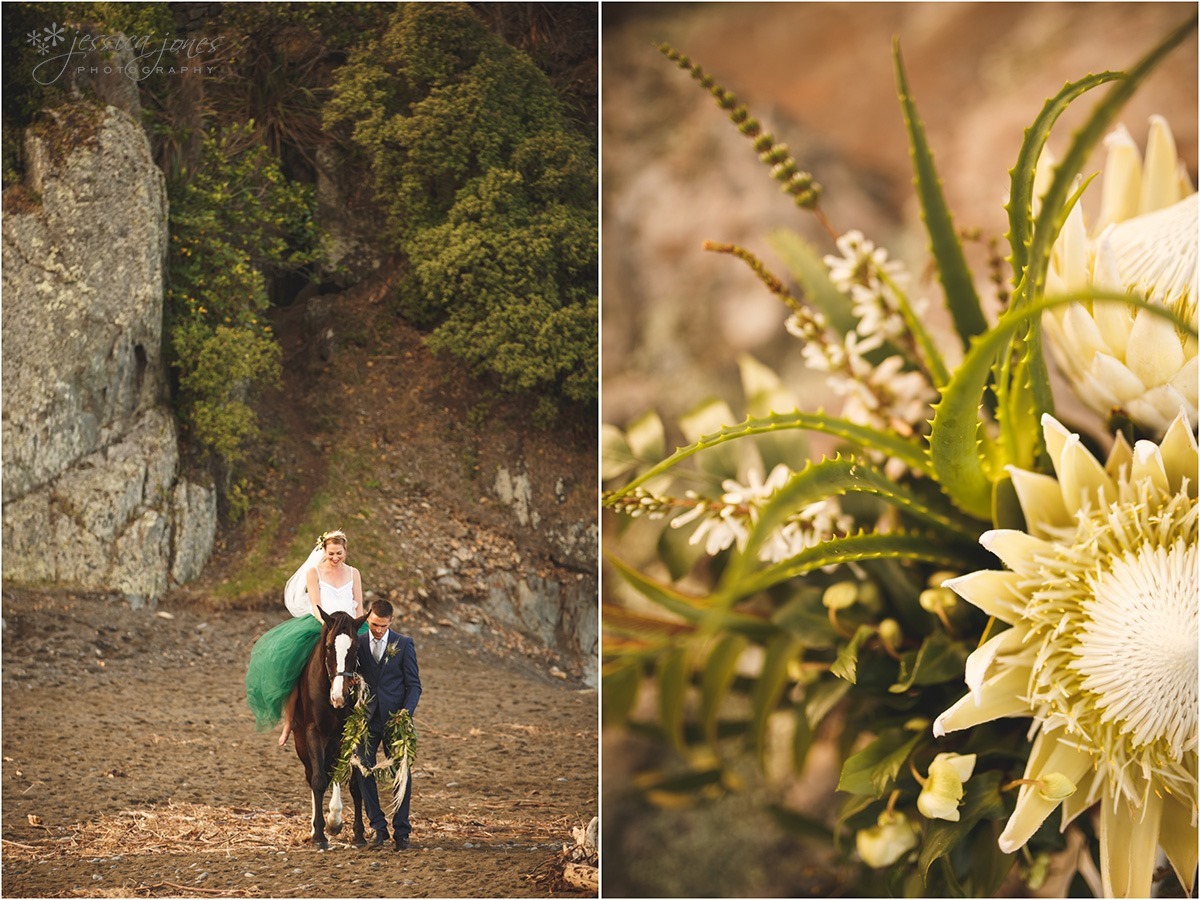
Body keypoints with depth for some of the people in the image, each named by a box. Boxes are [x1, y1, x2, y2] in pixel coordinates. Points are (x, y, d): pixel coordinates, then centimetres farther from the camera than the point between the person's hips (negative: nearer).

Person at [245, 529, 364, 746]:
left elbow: (359, 609, 9)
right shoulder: (314, 572, 3)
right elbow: (316, 606, -7)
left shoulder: (353, 574, 11)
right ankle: (288, 722, -13)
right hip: (319, 626, -3)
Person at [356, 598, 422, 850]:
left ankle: (401, 831, 8)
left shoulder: (404, 645, 1)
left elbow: (414, 684, 0)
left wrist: (407, 710, -16)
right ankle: (378, 828, 8)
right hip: (367, 717, 2)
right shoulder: (358, 643, 5)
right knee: (362, 770, -3)